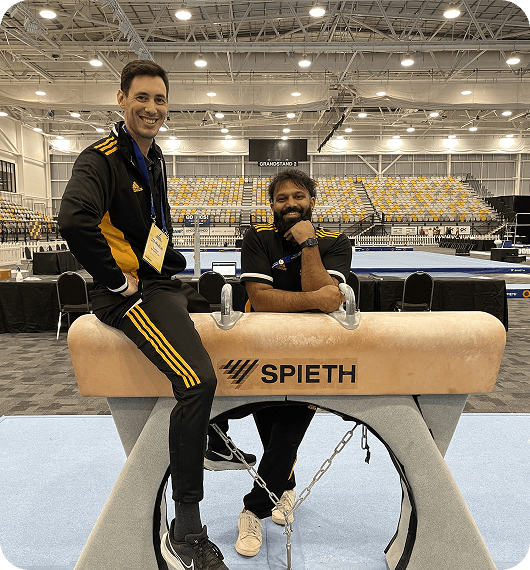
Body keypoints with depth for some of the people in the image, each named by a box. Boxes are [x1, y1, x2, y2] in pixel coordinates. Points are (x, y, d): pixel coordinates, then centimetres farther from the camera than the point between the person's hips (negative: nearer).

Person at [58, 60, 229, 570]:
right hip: (130, 293, -10)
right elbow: (74, 220, -30)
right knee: (198, 380, -27)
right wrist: (117, 279, -21)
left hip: (164, 283, 10)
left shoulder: (153, 157, 18)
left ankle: (211, 439, 35)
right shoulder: (102, 157, -11)